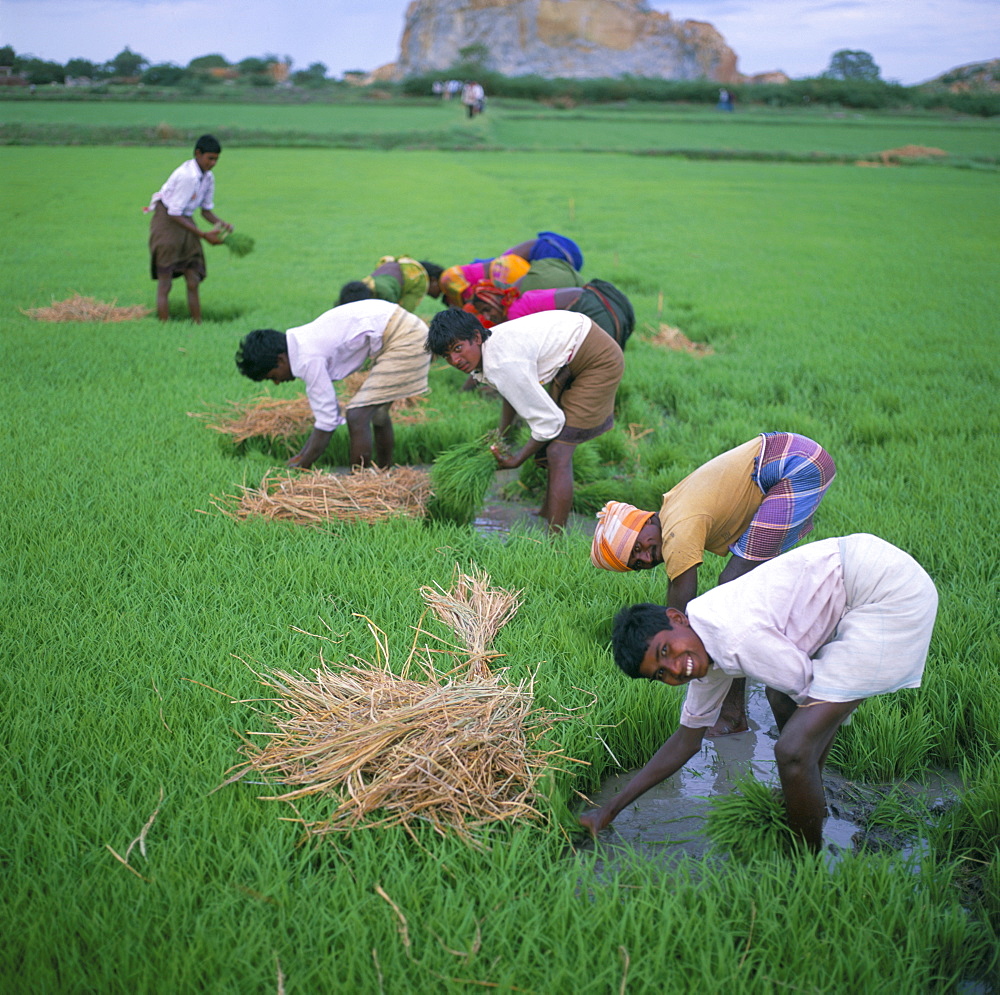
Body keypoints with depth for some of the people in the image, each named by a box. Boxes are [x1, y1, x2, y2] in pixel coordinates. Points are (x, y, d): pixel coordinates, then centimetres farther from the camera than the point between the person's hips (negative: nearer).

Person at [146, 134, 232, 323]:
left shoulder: (208, 178, 2)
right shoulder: (187, 176, -23)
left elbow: (207, 210, 12)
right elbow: (174, 214, -23)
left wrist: (222, 224, -9)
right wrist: (204, 235, -24)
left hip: (186, 223, 8)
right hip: (167, 224, -8)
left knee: (193, 283, 5)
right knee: (165, 284, -6)